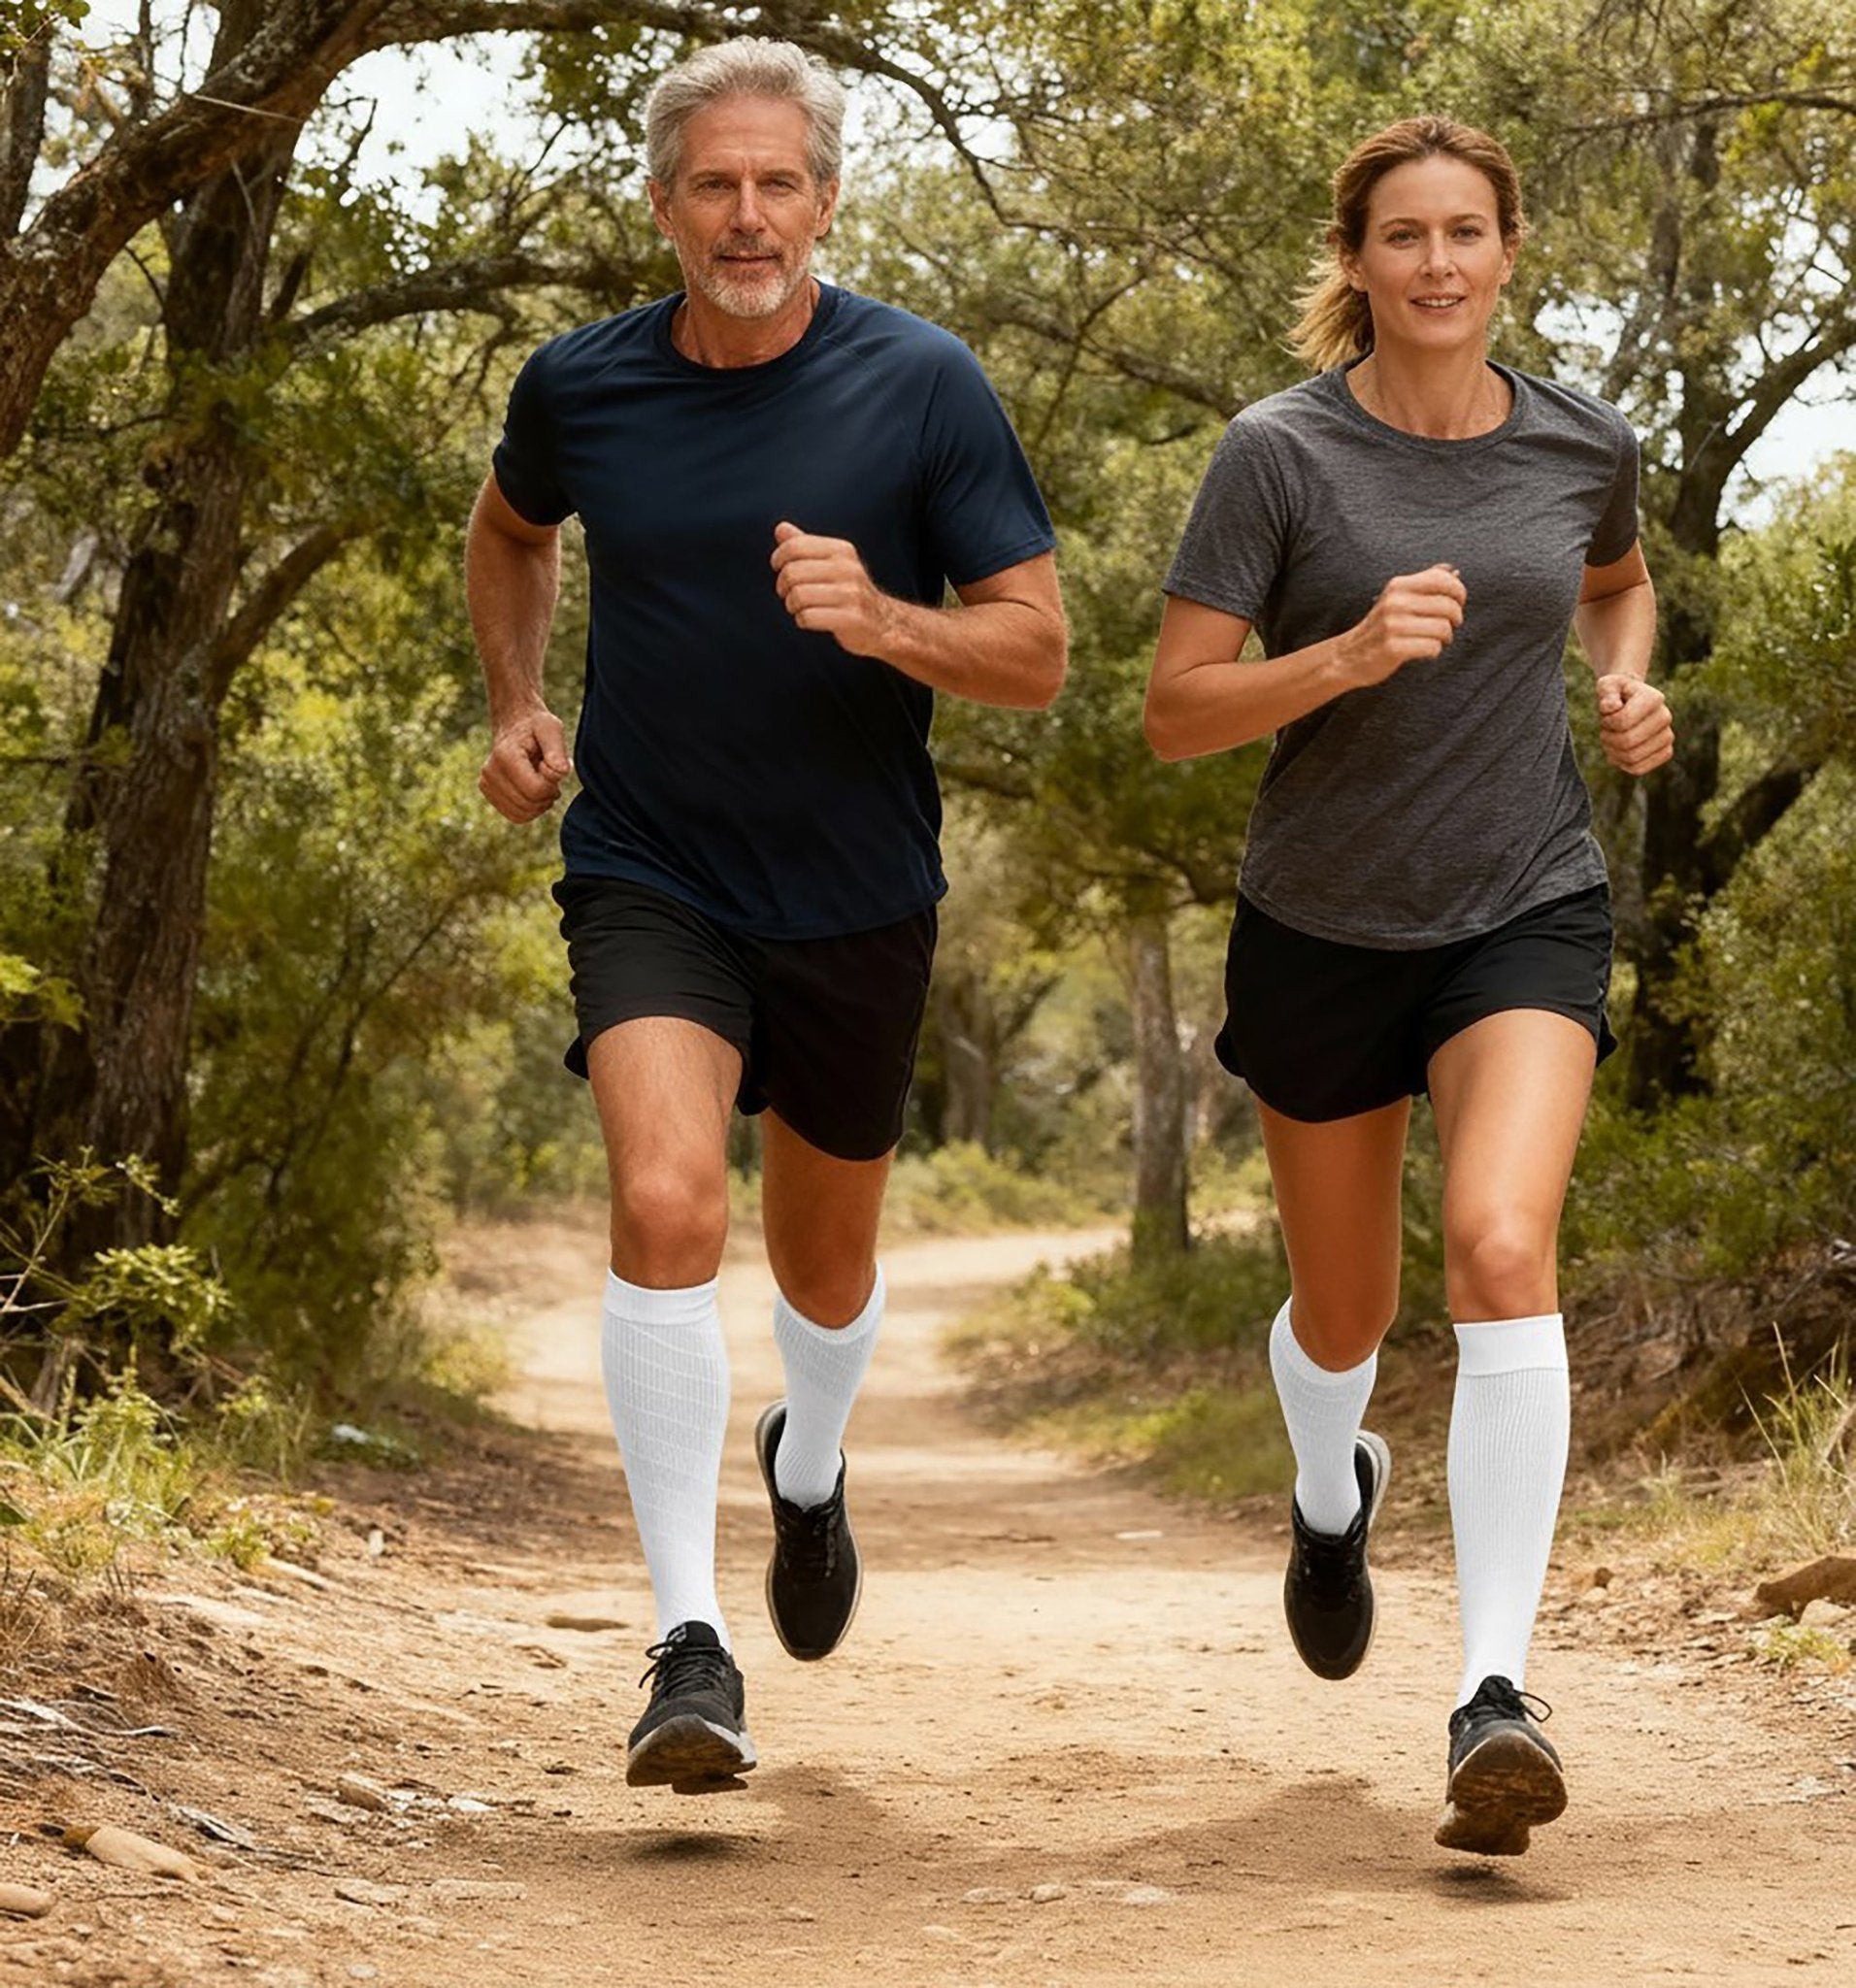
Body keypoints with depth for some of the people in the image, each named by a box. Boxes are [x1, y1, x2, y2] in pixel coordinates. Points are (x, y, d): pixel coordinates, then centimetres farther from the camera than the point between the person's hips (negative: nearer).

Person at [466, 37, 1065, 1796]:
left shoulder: (922, 387, -10)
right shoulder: (579, 388, -4)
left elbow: (1036, 652, -9)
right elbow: (509, 530, 20)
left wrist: (881, 619, -27)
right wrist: (516, 707, 7)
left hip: (855, 902, 1)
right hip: (647, 879, 0)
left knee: (824, 1267, 17)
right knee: (667, 1205, -25)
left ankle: (808, 1464, 53)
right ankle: (689, 1638, -20)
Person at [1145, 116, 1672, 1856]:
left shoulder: (1582, 447, -1)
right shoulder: (1281, 455, -11)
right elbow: (1174, 712, -12)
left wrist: (1632, 688, 2)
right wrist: (1352, 655, -27)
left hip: (1528, 916, 0)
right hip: (1324, 928, 0)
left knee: (1502, 1250, -25)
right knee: (1342, 1316, 17)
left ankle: (1495, 1691, -26)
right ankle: (1330, 1495, 54)